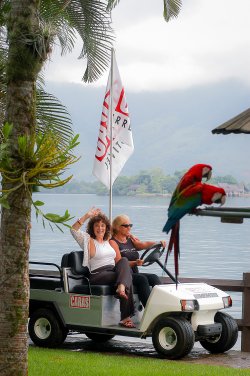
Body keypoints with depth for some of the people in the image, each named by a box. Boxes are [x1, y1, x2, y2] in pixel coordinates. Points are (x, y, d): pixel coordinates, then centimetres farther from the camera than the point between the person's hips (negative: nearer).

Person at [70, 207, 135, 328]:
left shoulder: (109, 242, 27)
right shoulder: (88, 240, 11)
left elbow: (119, 261, 29)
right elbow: (74, 230, -6)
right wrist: (87, 216, -14)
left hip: (114, 272, 5)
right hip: (97, 276, -5)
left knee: (124, 260, -28)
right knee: (128, 280, -29)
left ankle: (122, 288, -47)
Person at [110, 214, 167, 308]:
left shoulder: (131, 240, 21)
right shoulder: (113, 242, -1)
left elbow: (144, 244, 1)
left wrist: (159, 243, -18)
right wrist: (135, 263, -27)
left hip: (134, 274, 7)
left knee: (154, 278, -17)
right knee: (142, 279, -29)